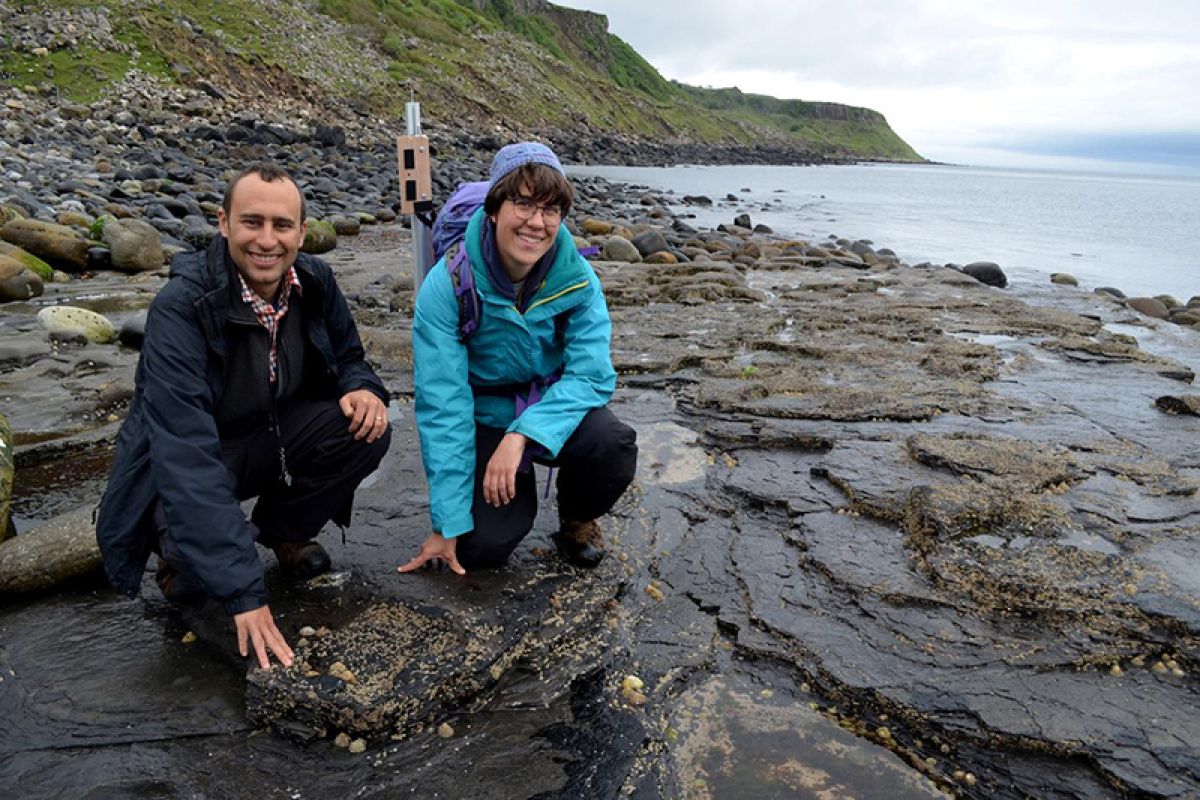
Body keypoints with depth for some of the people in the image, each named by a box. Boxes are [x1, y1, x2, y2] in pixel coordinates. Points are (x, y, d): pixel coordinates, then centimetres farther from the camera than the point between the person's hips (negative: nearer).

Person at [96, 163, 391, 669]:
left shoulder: (315, 282, -12)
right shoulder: (181, 306, -29)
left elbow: (348, 355, 7)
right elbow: (185, 450, -36)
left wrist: (362, 389, -22)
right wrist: (243, 592, -42)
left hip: (273, 437, 5)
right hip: (185, 469, -5)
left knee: (367, 428, -21)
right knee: (202, 553, -34)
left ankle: (283, 531, 6)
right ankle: (179, 557, 7)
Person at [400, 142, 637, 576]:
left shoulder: (577, 277, -17)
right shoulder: (447, 285, -23)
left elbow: (591, 375, -19)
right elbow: (442, 406, -22)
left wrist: (522, 434, -36)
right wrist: (448, 524, -21)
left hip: (554, 407, 2)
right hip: (485, 418, -1)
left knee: (615, 444, -29)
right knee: (484, 545, -18)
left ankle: (577, 518, 5)